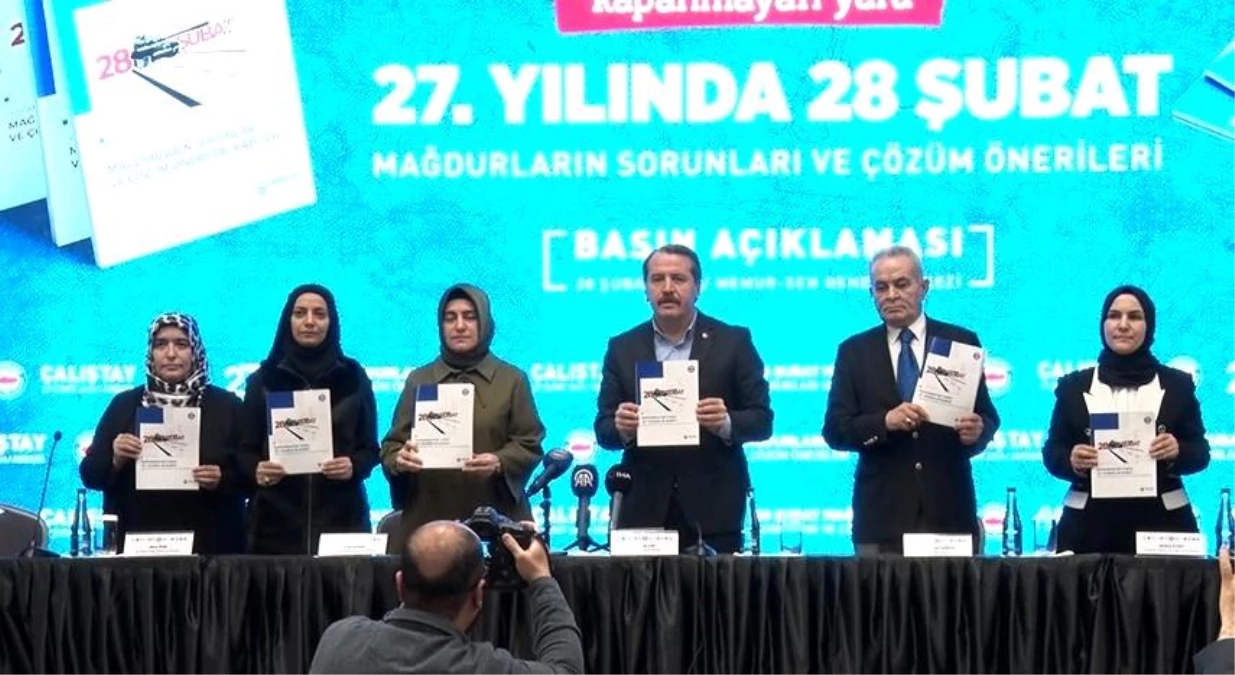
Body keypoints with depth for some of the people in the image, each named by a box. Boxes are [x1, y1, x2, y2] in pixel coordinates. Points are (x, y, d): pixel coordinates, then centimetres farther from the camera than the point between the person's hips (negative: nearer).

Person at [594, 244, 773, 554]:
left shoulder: (734, 342, 6)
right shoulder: (622, 348, 10)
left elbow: (762, 420, 4)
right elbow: (603, 429, 8)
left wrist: (726, 423, -17)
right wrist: (621, 428, -15)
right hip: (644, 510, 1)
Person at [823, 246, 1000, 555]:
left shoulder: (961, 342, 9)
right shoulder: (854, 351, 10)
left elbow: (988, 416, 8)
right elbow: (834, 429, 2)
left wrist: (977, 431, -16)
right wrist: (885, 422, -16)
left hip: (948, 514, 0)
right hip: (881, 516, 0)